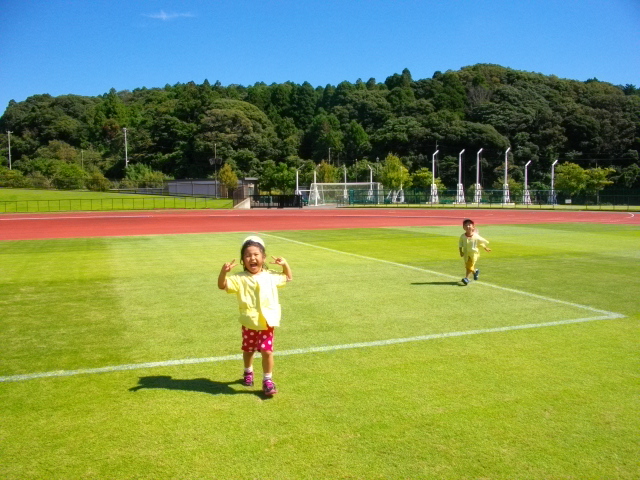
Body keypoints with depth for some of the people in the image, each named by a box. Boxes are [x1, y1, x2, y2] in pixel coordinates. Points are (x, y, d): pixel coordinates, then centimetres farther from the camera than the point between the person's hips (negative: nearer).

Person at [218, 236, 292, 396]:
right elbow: (222, 285, -15)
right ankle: (248, 372, 46)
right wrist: (224, 271, -33)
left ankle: (268, 380, 11)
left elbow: (288, 278, 18)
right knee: (248, 350, 19)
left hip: (267, 322, 0)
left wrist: (285, 264, 1)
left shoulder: (271, 276, 2)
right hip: (249, 323, 0)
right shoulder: (240, 279, -8)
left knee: (267, 351, -3)